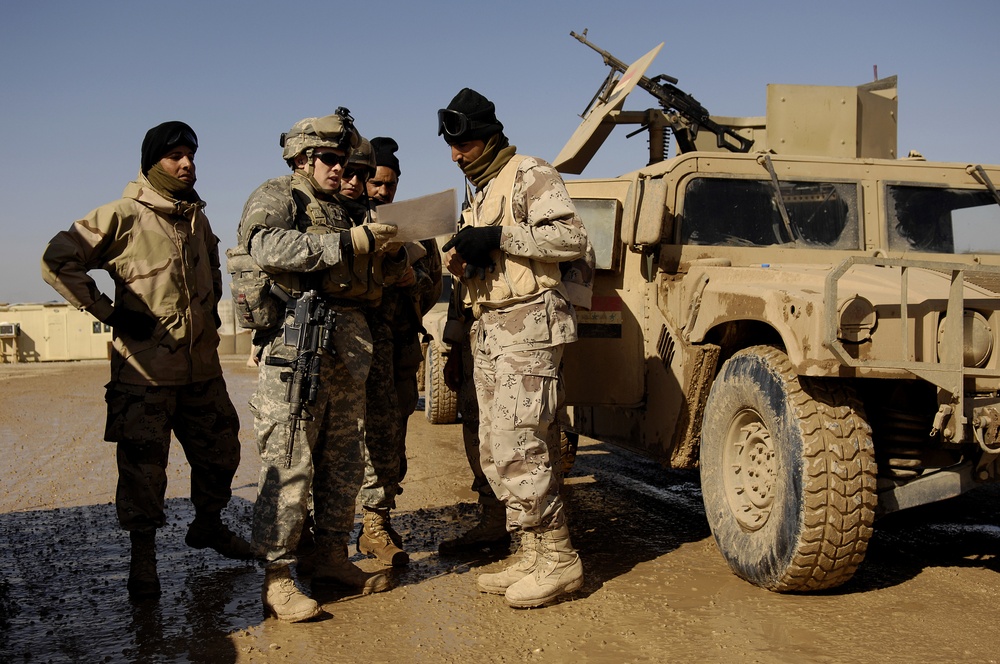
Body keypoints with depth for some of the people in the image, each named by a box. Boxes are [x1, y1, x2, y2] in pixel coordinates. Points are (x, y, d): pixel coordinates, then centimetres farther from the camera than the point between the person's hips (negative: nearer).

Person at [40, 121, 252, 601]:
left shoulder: (197, 218, 11)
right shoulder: (122, 217, -9)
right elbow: (57, 261, -13)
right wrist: (108, 312, -15)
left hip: (202, 366, 6)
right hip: (145, 368, -6)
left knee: (220, 452, 14)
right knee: (143, 467, 0)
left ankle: (208, 526, 35)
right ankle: (142, 561, 15)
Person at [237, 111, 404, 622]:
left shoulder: (339, 211, 25)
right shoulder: (275, 197, 2)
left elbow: (359, 278, 24)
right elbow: (267, 247, -20)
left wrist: (388, 259, 2)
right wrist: (347, 243, -21)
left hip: (347, 346, 8)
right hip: (296, 340, -8)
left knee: (344, 458, 11)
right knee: (290, 462, -8)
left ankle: (332, 558, 23)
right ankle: (276, 579, -3)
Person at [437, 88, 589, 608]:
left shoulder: (530, 176, -5)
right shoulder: (477, 193, 23)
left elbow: (573, 237, -18)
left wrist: (499, 237, -21)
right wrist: (462, 264, 4)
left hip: (528, 327, -10)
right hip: (488, 331, 10)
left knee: (518, 447, -14)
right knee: (495, 453, 7)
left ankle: (558, 559, -4)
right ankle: (532, 555, 15)